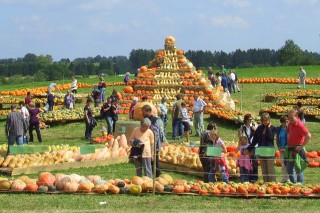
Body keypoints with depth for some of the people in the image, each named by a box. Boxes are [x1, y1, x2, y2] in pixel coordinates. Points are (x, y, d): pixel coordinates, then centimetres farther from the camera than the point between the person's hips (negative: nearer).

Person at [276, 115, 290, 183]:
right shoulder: (278, 129, 7)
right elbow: (277, 139, 13)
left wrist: (286, 148, -12)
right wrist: (279, 148, 3)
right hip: (281, 149, 5)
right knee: (283, 165, 10)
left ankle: (287, 179, -2)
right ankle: (284, 179, 18)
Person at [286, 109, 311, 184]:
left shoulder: (300, 125, -18)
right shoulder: (290, 124, 7)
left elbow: (308, 136, -28)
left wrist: (302, 146, -22)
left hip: (297, 150, -9)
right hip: (290, 149, 9)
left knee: (298, 169, -4)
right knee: (289, 169, 14)